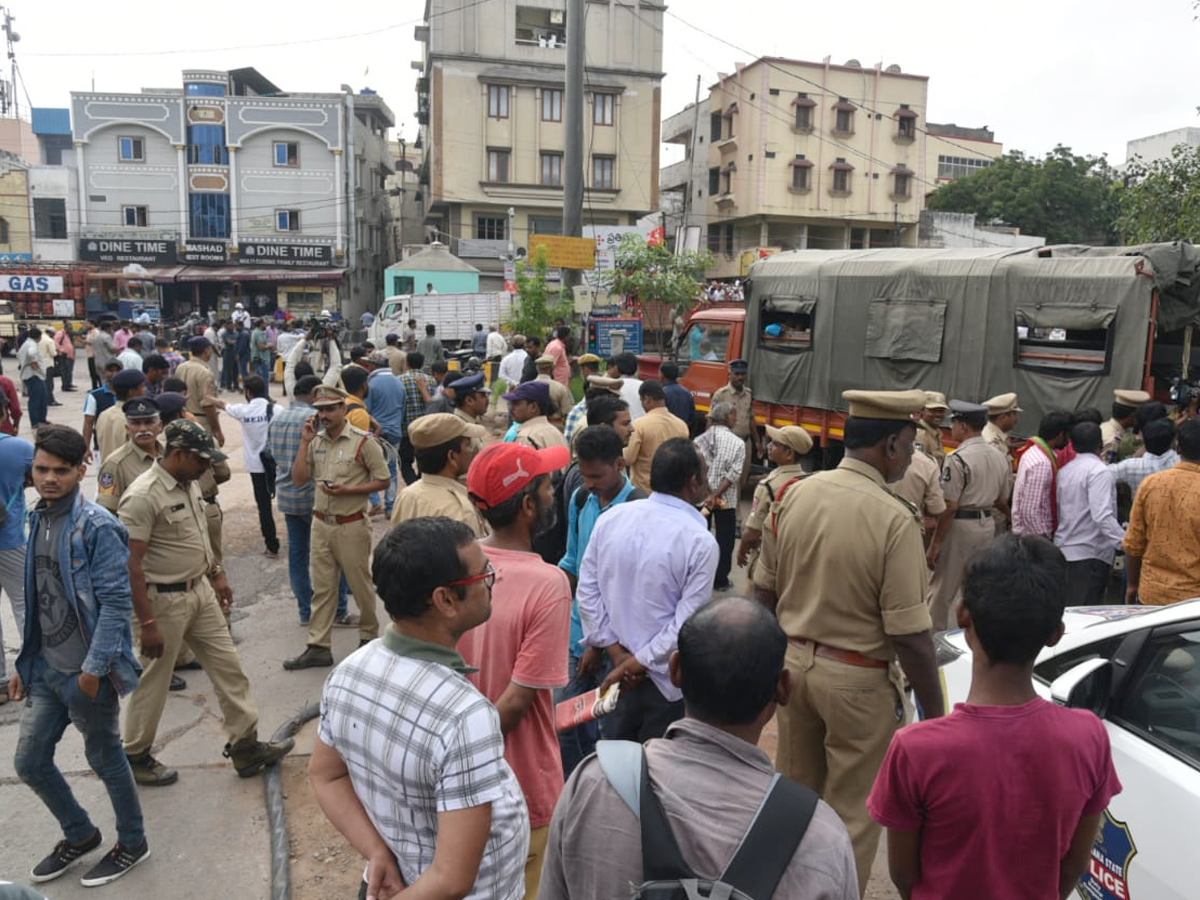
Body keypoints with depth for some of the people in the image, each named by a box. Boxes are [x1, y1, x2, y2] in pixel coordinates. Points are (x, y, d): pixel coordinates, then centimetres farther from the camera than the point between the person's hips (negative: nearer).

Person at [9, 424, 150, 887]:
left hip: (87, 673, -7)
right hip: (46, 669, 7)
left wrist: (94, 667, -20)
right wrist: (24, 663, 14)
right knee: (29, 761, 15)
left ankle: (133, 843, 30)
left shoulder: (97, 527, -18)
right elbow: (36, 601, 13)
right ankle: (80, 834, 38)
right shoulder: (38, 520, 6)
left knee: (105, 760, 9)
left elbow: (117, 602, -20)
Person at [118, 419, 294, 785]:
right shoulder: (143, 495, -23)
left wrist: (217, 574, 20)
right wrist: (147, 623, -24)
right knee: (153, 682, 9)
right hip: (165, 600, -8)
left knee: (228, 667, 10)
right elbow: (131, 564, -24)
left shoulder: (189, 484, 5)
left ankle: (246, 747, 20)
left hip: (200, 591, 8)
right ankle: (135, 757, 30)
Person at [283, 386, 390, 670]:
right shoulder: (315, 441, 7)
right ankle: (318, 647, 17)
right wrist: (304, 442, -4)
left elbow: (383, 480, -8)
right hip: (321, 524, 5)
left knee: (360, 584, 8)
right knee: (321, 588, 10)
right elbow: (298, 480, 4)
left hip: (351, 525, -5)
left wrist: (347, 490, -19)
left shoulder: (363, 442, -10)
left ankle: (369, 635, 27)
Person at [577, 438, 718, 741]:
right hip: (667, 678, -4)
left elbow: (586, 591, -2)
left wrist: (616, 651, 0)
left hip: (614, 669, 5)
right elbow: (687, 624, -19)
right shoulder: (701, 542, -18)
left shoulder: (610, 519, -5)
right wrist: (638, 663, -11)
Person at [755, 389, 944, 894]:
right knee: (851, 813, 14)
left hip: (793, 663, 6)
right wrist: (933, 712, -7)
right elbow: (910, 635, -19)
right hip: (857, 680, -6)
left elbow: (765, 592, 4)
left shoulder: (795, 496, -5)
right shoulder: (894, 519, -21)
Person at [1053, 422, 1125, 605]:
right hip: (1089, 554, -8)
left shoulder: (1064, 471, 11)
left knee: (1065, 611, 13)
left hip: (1063, 549, 8)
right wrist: (1126, 542, -25)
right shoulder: (1099, 471, -12)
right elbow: (1102, 515, -22)